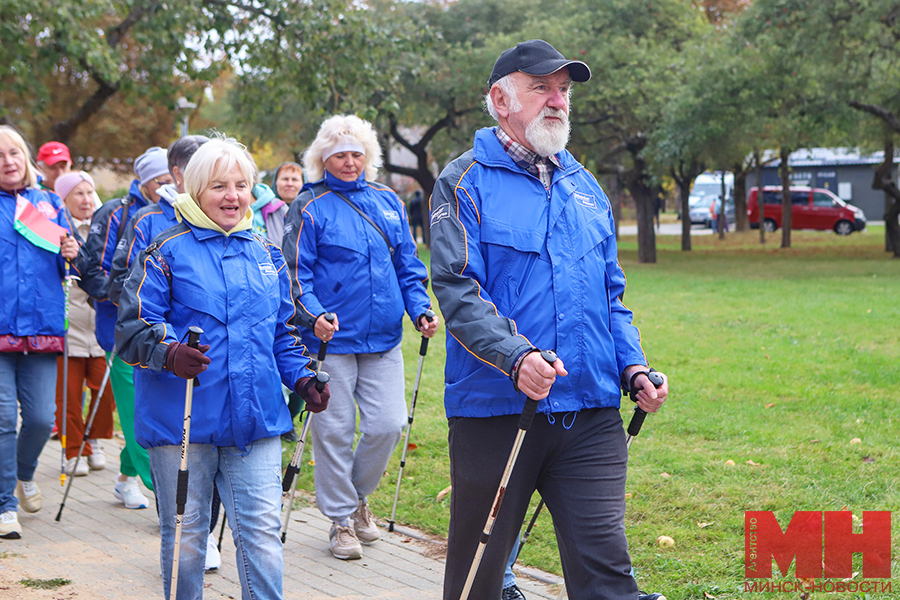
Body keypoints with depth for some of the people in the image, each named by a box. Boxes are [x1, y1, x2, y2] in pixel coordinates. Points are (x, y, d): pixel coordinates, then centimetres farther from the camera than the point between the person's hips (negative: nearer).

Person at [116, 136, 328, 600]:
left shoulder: (266, 254, 15)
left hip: (255, 420, 4)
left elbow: (283, 332, 23)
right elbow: (132, 327, -6)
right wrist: (170, 353, -26)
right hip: (181, 420, -3)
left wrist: (302, 378, 6)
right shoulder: (167, 252, -1)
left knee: (262, 534, -2)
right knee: (185, 535, 5)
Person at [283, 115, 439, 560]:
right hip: (331, 339, -4)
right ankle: (341, 520, 15)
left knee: (388, 424, -1)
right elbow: (296, 273, -6)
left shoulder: (387, 202, 12)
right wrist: (314, 315, -22)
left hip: (383, 339, 4)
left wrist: (421, 310, 3)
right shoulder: (310, 208, -2)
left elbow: (407, 265, 17)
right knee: (334, 431, 1)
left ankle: (358, 495, 25)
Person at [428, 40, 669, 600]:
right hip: (494, 409, -4)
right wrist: (516, 356, -29)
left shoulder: (584, 186, 17)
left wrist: (633, 366, 4)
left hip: (591, 416, 4)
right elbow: (458, 290, -13)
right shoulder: (466, 183, -1)